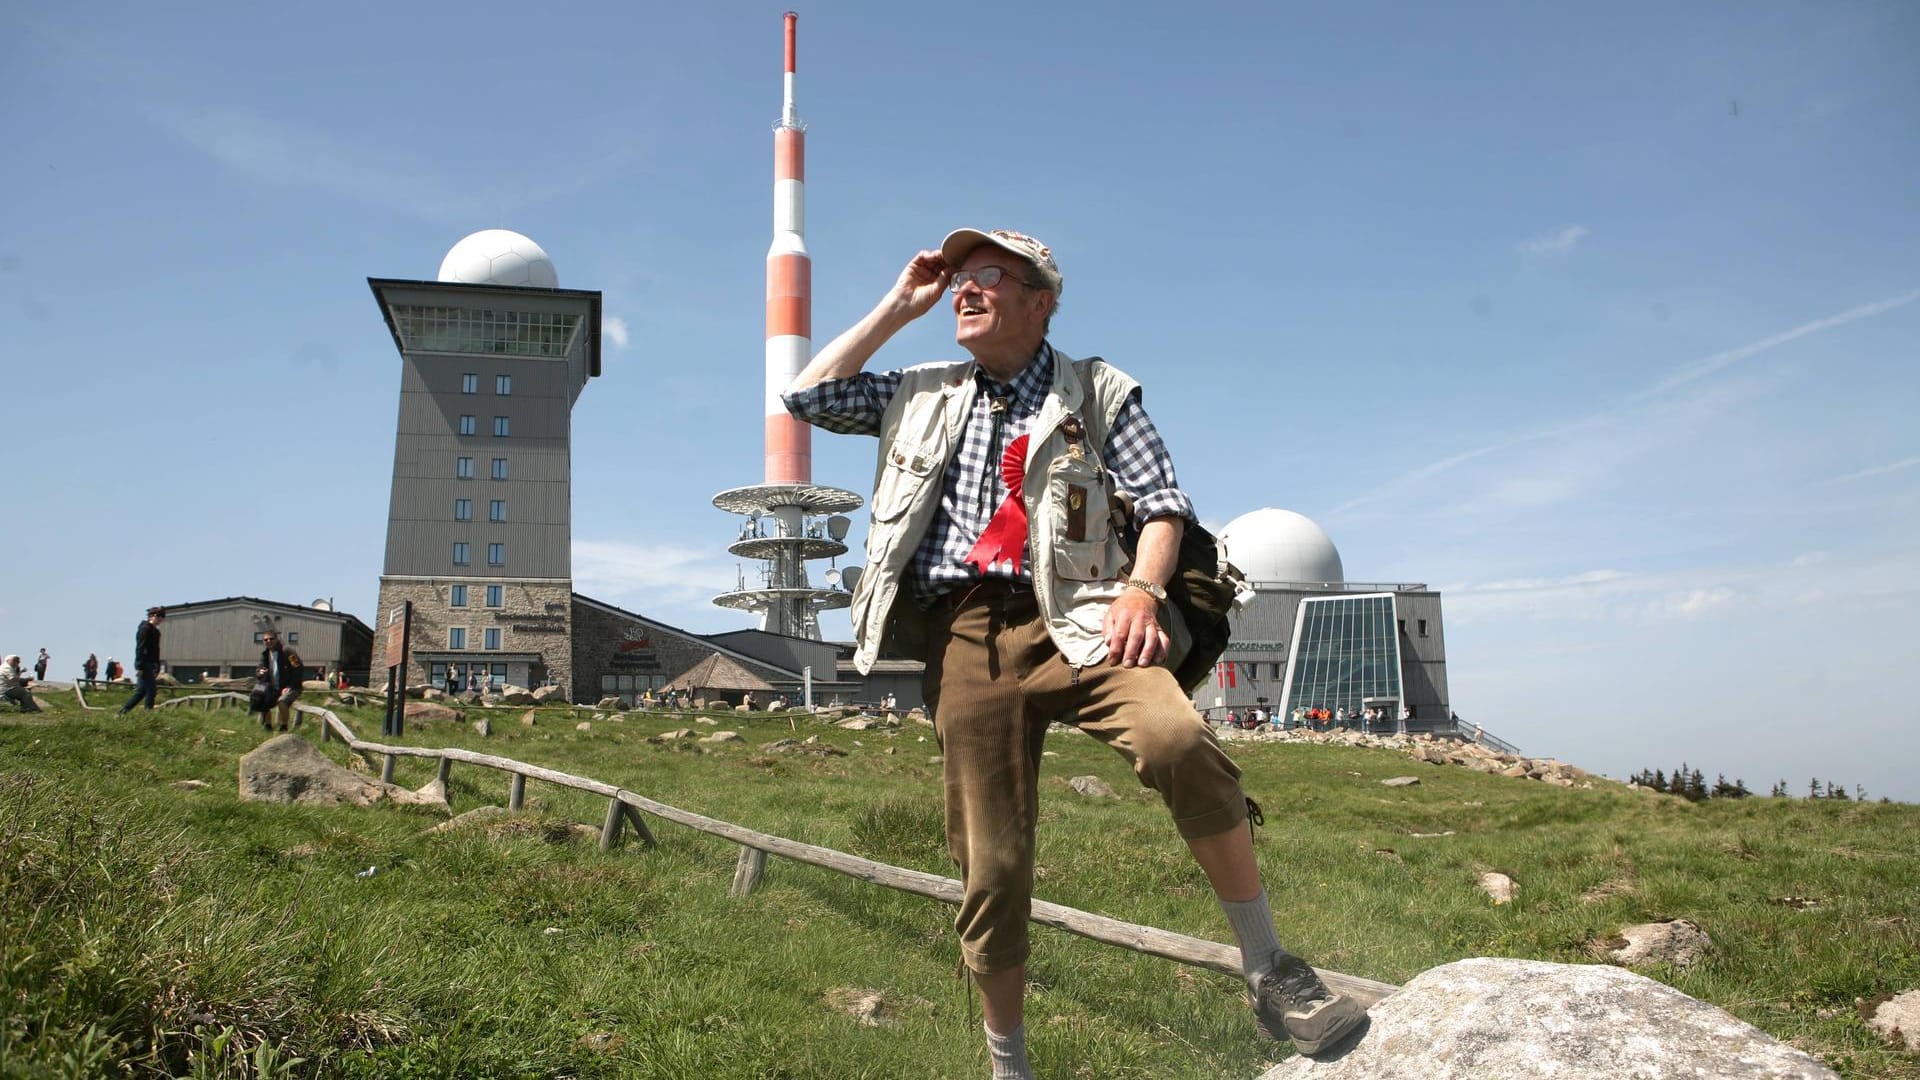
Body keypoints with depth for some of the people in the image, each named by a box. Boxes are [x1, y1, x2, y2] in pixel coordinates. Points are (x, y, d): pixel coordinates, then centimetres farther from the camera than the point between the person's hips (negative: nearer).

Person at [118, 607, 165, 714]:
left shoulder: (155, 631, 18)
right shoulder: (145, 628, -10)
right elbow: (139, 648, -17)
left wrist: (157, 667, 20)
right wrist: (139, 667, -21)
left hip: (150, 665, 9)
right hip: (144, 665, -9)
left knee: (141, 691, 11)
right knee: (151, 690, -9)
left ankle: (123, 711, 18)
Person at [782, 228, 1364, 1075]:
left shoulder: (1097, 393, 12)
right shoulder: (924, 395, 23)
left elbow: (1163, 501, 5)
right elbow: (807, 398, 18)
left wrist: (1142, 589, -15)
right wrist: (898, 306, 19)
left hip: (1072, 619, -2)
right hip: (964, 637, 3)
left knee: (1180, 742, -32)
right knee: (991, 867, 0)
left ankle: (1270, 977, -15)